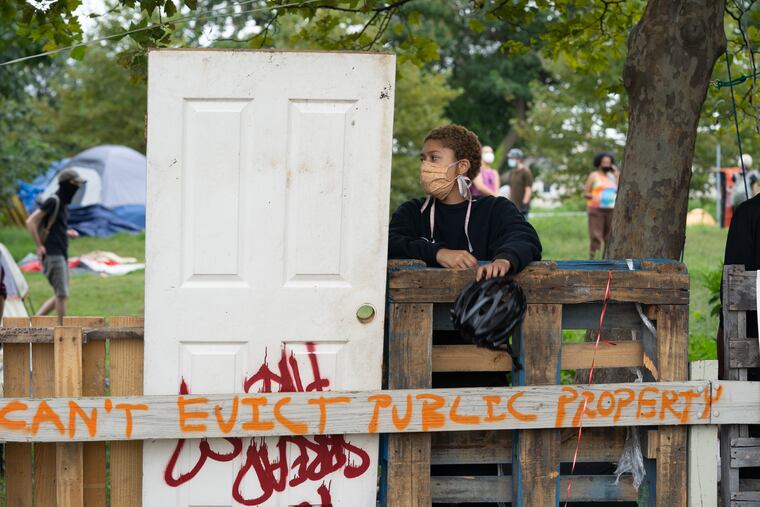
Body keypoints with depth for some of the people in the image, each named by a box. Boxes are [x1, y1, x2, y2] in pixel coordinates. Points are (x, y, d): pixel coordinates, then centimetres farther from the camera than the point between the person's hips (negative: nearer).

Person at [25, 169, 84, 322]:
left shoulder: (64, 203, 17)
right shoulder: (53, 201, -12)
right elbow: (30, 222, -16)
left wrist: (67, 233, 11)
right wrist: (39, 246, -16)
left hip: (62, 255, 9)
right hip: (53, 254, -9)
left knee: (60, 295, 10)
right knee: (62, 294, -10)